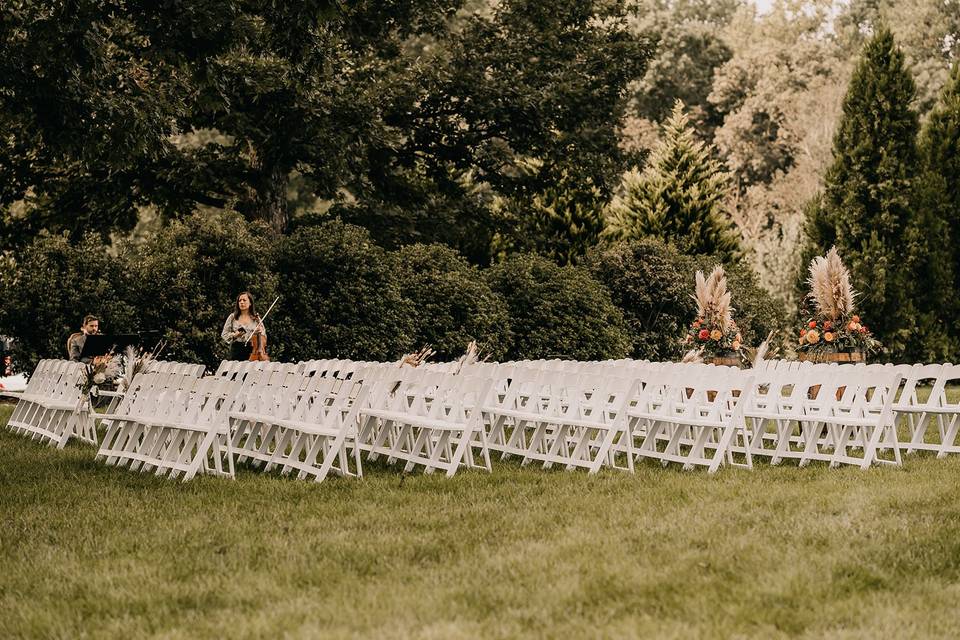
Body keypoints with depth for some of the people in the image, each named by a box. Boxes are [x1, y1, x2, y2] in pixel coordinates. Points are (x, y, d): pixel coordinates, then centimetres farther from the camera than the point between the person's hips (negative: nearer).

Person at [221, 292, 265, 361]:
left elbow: (264, 336, 12)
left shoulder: (256, 318, 9)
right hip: (237, 351, 0)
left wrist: (260, 332, -10)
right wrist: (234, 335, -9)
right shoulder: (232, 317, 7)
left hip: (252, 350, 0)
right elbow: (224, 334, 9)